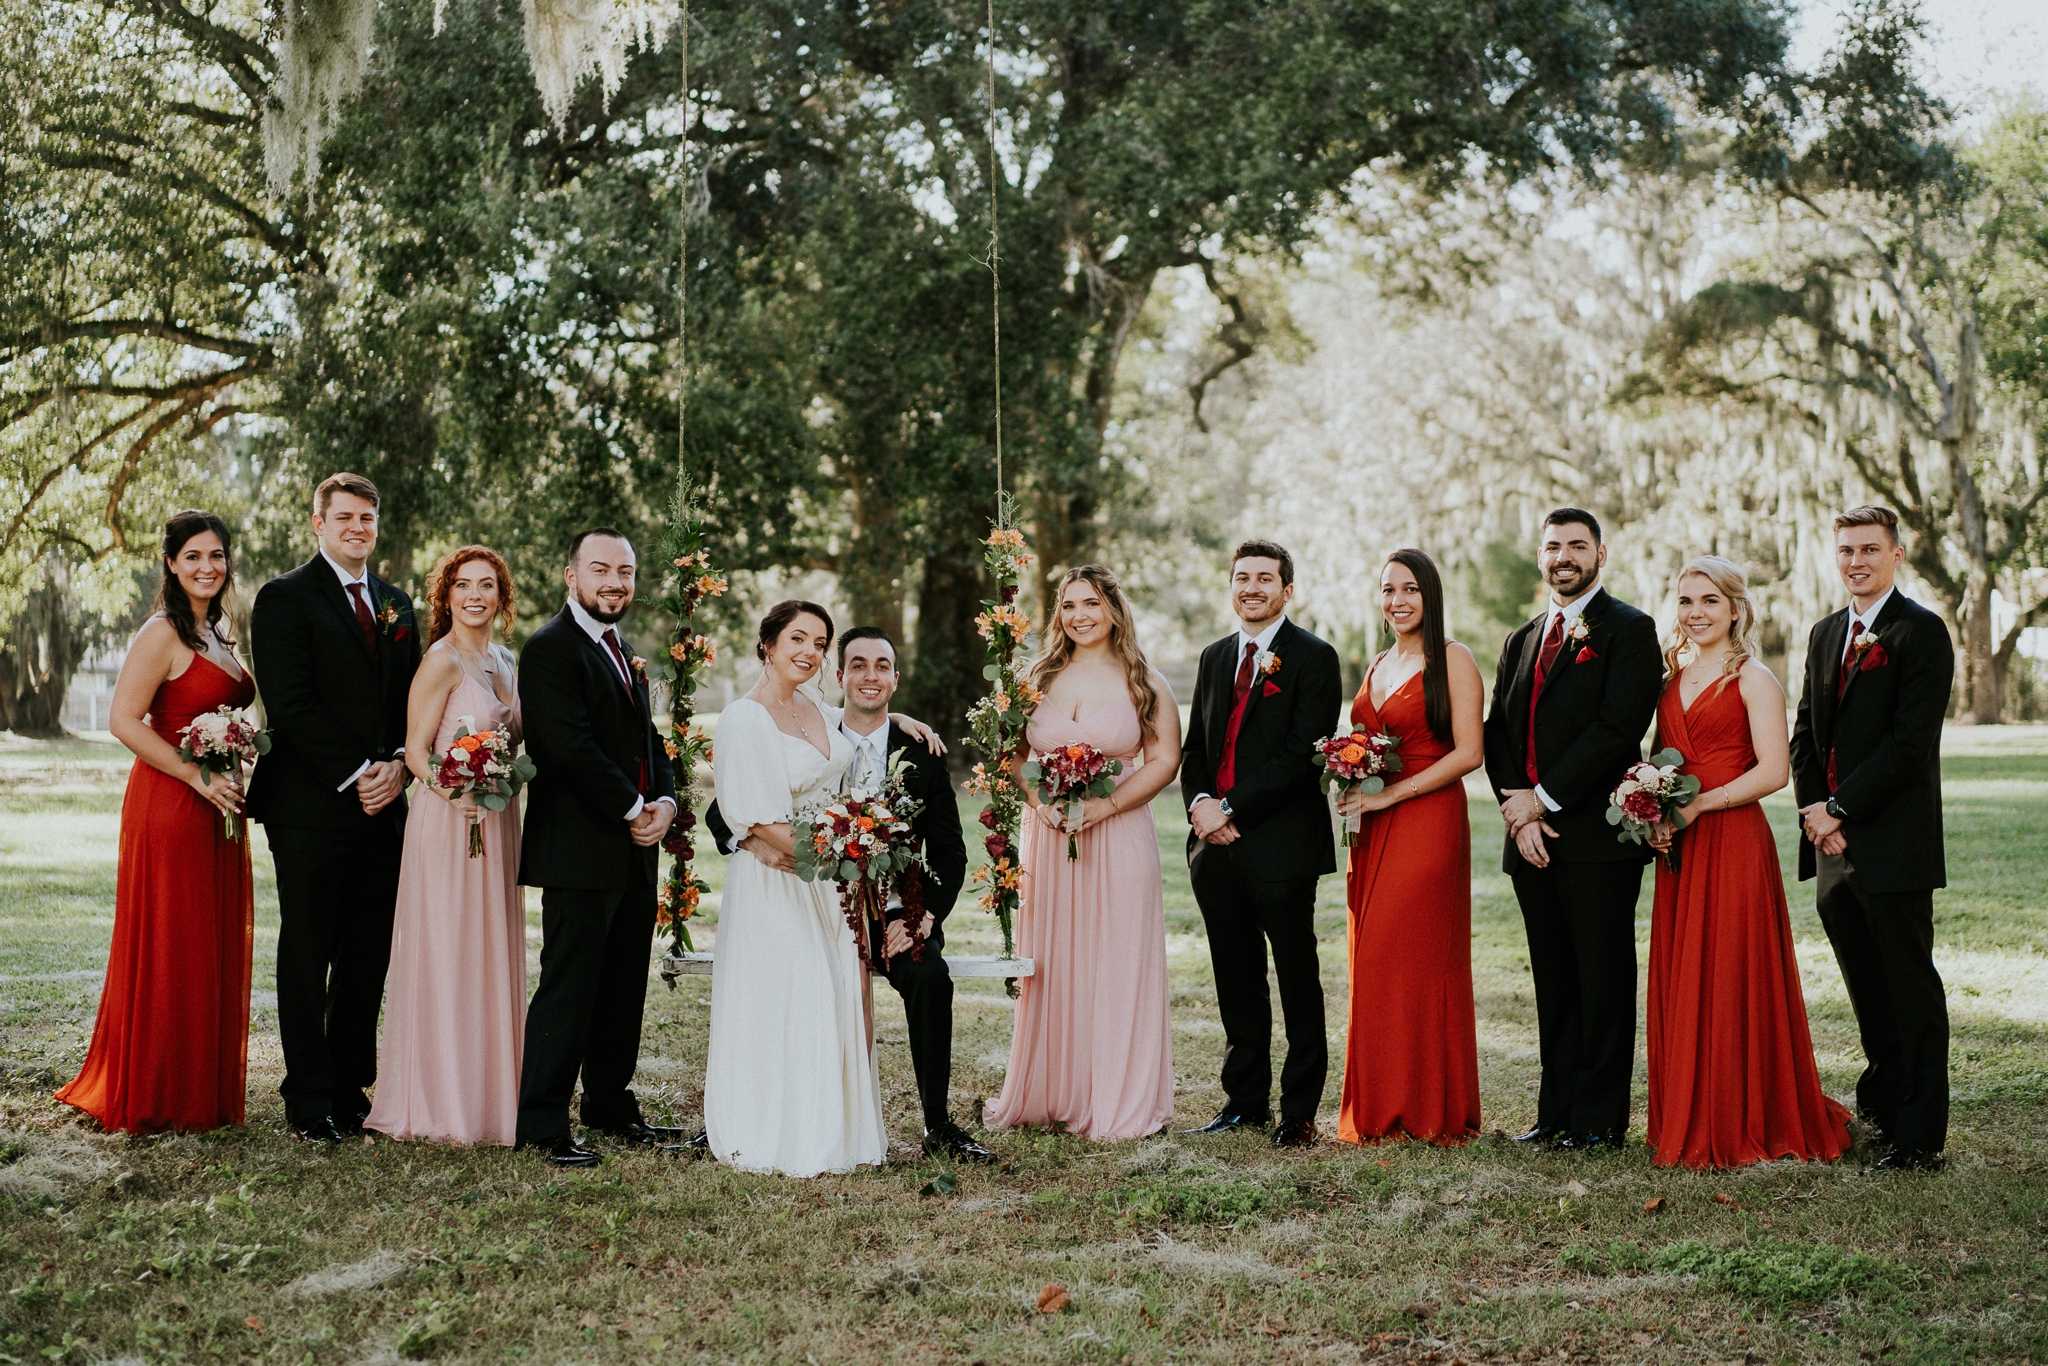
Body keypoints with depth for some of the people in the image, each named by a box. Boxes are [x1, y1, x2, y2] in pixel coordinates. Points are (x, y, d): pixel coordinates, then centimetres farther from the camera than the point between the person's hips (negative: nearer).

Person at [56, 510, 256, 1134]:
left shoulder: (218, 634, 15)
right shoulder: (163, 634, -11)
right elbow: (124, 719, -18)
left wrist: (232, 782, 6)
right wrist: (199, 778, -19)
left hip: (216, 809, 8)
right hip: (169, 804, -8)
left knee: (214, 949, 12)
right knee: (169, 948, -2)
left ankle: (205, 1089, 22)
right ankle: (156, 1098, 8)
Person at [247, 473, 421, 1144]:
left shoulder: (396, 603, 17)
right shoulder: (285, 598, -3)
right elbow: (292, 705, -11)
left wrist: (400, 765, -3)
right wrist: (356, 775, -14)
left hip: (383, 808, 6)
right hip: (312, 809, -6)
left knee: (368, 960, 8)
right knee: (306, 960, 2)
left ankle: (351, 1089, 16)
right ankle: (309, 1099, 9)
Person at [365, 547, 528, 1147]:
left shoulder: (504, 660, 12)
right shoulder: (443, 660, -11)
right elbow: (416, 750, -12)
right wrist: (455, 791, -28)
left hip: (497, 823, 8)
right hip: (448, 825, -8)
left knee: (491, 957, 12)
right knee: (448, 957, -3)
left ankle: (487, 1094, 20)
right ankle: (441, 1104, 5)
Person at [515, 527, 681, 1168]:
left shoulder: (623, 651, 19)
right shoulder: (550, 649, -10)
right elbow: (571, 748, -19)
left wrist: (665, 802, 1)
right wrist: (633, 810, -13)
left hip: (635, 850, 9)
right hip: (581, 850, -9)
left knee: (625, 987, 14)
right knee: (569, 989, -6)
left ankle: (612, 1107, 25)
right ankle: (541, 1124, 1)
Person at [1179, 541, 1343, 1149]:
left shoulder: (1313, 658, -4)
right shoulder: (1214, 658, 17)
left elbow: (1303, 753, -13)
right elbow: (1195, 748, 17)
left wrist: (1233, 809, -15)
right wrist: (1199, 802, -4)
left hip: (1281, 844, -6)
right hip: (1217, 846, 6)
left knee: (1298, 984, 2)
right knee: (1237, 983, 12)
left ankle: (1299, 1112, 9)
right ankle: (1246, 1100, 22)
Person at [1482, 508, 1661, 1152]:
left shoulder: (1628, 630, -2)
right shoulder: (1521, 639, 19)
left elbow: (1619, 725, -14)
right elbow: (1497, 734, 13)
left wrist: (1544, 798, -13)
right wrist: (1519, 813, -3)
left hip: (1597, 834, -6)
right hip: (1533, 836, 6)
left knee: (1603, 981, -1)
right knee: (1553, 982, 10)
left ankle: (1600, 1120, 5)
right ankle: (1557, 1113, 16)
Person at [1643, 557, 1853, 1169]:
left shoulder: (1753, 680, -5)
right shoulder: (1674, 677, 15)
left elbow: (1773, 771, -13)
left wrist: (1696, 806, -17)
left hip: (1734, 843, -6)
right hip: (1678, 849, 7)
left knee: (1730, 981, -4)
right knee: (1680, 985, 7)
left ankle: (1741, 1128, 6)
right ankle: (1688, 1125, 16)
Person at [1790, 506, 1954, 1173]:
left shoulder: (1922, 632, -8)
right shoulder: (1825, 633, 16)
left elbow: (1910, 741, -15)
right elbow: (1806, 732, 15)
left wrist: (1840, 809, -15)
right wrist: (1814, 810, 0)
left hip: (1894, 843, -7)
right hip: (1835, 843, 7)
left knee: (1910, 990, -1)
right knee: (1866, 990, 15)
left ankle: (1920, 1137, 4)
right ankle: (1883, 1102, 28)